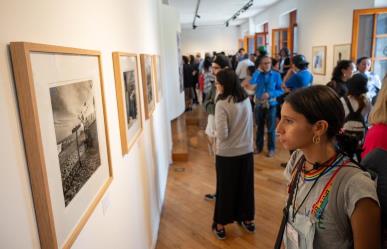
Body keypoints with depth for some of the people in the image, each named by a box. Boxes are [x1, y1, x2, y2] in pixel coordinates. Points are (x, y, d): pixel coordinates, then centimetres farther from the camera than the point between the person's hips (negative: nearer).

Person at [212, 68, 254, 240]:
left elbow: (222, 135, -22)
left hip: (227, 154, -5)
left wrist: (216, 131, -2)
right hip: (246, 151, 5)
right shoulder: (246, 100, 0)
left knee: (225, 188, 10)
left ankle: (220, 225, 25)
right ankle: (248, 220, 36)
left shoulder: (222, 104, -20)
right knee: (245, 186, 19)